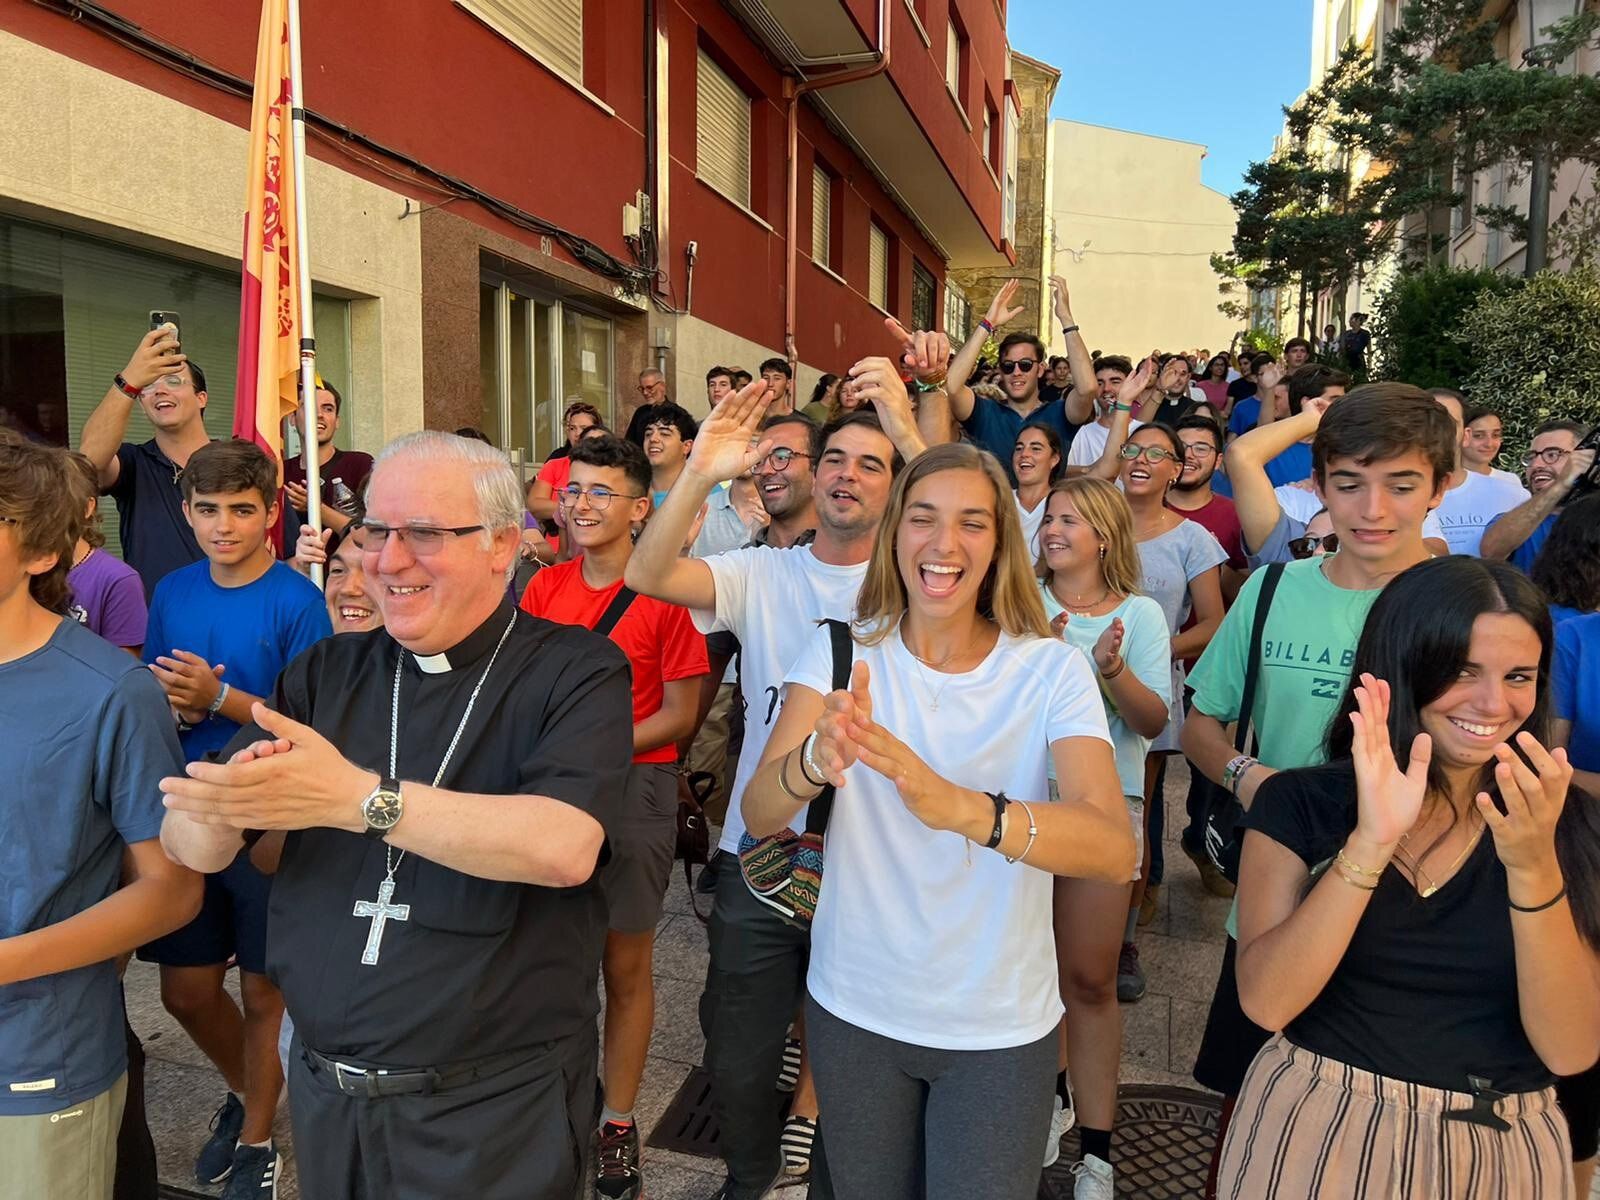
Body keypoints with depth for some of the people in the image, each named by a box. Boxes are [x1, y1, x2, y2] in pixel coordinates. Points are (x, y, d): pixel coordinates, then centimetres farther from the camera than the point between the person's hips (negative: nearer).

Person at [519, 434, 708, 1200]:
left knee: (625, 966, 8)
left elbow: (680, 714, -9)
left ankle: (618, 1123, 26)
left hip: (635, 786, -4)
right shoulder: (543, 586, 4)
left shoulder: (663, 593, -10)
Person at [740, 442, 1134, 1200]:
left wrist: (960, 808, -46)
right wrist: (816, 760, -45)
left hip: (999, 1026, -1)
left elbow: (1115, 851, -27)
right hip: (854, 1008, 1)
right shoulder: (839, 652, -9)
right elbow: (759, 814, -21)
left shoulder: (1052, 671, -12)